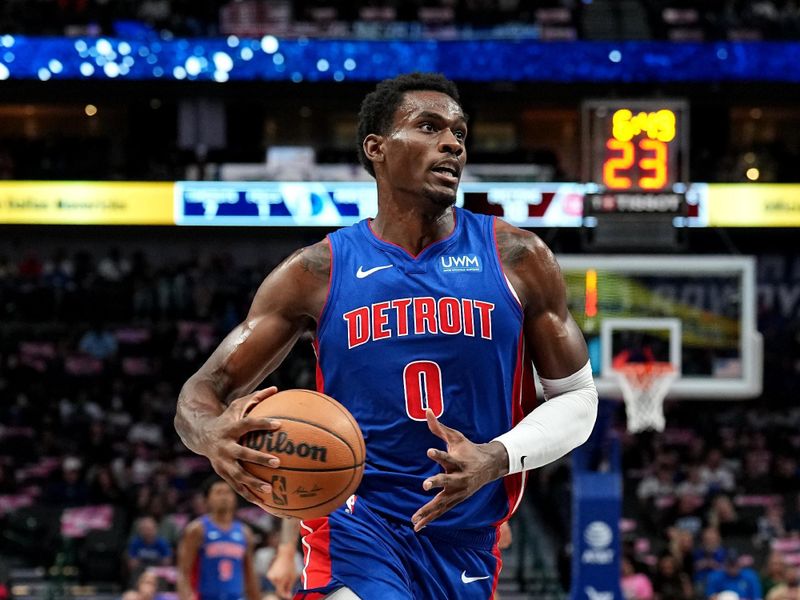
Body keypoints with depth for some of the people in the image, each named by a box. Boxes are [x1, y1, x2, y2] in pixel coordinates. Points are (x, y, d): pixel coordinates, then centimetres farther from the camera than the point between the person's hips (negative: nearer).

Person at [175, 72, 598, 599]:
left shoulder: (517, 259, 1)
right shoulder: (317, 272, -1)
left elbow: (577, 398, 6)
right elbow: (203, 390, 1)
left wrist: (497, 458, -14)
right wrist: (213, 435, -25)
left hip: (467, 539, 3)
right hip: (355, 526, -3)